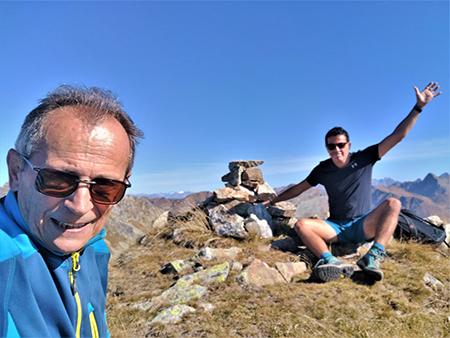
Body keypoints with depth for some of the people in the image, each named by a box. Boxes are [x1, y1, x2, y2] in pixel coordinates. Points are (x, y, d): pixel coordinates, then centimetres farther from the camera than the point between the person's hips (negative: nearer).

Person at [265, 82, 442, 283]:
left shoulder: (364, 159, 1)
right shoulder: (323, 170, 4)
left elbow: (397, 136, -2)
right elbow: (298, 189, 13)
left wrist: (419, 107, -6)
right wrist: (272, 201, 14)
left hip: (363, 226, 0)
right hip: (335, 228, 1)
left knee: (393, 204, -29)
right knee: (301, 225, -26)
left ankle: (374, 256, -46)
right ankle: (332, 263, -51)